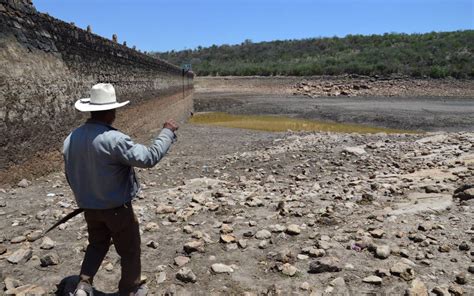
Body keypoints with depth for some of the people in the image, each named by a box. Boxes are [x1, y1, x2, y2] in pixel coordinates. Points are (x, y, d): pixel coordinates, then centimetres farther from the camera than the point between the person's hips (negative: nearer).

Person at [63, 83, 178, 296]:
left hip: (88, 207, 7)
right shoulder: (113, 139, -30)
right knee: (129, 250, 16)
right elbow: (149, 157, -29)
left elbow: (70, 175, 6)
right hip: (117, 208, -6)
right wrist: (168, 132, -17)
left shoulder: (71, 138, -5)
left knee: (97, 244, 29)